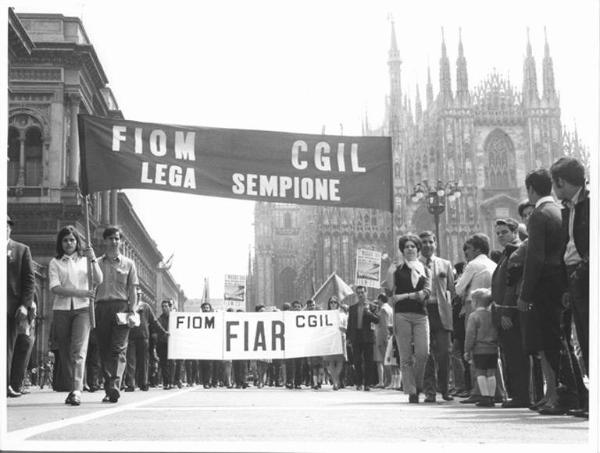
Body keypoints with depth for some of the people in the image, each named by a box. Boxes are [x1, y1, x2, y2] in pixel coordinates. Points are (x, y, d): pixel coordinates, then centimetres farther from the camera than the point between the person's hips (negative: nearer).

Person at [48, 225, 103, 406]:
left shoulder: (85, 260, 13)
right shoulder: (55, 263, 9)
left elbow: (98, 281, 1)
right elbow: (54, 288, -3)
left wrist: (93, 260, -13)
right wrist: (80, 292, -12)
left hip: (82, 309, -1)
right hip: (61, 309, 1)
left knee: (79, 350, -16)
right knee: (65, 352, 3)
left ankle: (77, 391, -24)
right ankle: (73, 388, 13)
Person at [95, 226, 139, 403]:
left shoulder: (128, 263, 12)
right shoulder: (96, 263, 14)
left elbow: (133, 290, 8)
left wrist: (132, 311, -1)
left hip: (121, 306, -2)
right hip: (101, 307, 2)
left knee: (119, 349, -12)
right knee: (104, 350, 2)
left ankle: (114, 387, -23)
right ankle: (109, 389, 7)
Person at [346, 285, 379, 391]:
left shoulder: (371, 306, 5)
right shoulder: (352, 308, 13)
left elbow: (377, 320, -5)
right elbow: (350, 323, 14)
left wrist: (368, 312, -19)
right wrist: (348, 337, 7)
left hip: (367, 337, -2)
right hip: (356, 337, 2)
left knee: (368, 362, -3)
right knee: (357, 362, 0)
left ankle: (367, 384, 1)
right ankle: (359, 383, 5)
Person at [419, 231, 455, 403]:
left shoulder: (445, 265, 16)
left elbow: (451, 289, 15)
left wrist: (446, 302, 1)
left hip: (441, 312, 1)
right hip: (422, 311, -1)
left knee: (444, 353, -3)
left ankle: (444, 389, 12)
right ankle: (430, 391, 0)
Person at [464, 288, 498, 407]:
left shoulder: (474, 316, -7)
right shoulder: (493, 315, 9)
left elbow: (470, 334, -9)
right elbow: (498, 333, 14)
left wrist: (467, 350, -5)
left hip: (479, 350, -5)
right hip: (493, 349, 5)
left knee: (480, 373, 0)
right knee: (491, 373, 8)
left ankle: (485, 397, -5)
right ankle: (491, 397, 10)